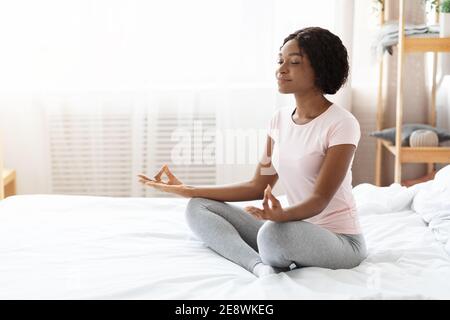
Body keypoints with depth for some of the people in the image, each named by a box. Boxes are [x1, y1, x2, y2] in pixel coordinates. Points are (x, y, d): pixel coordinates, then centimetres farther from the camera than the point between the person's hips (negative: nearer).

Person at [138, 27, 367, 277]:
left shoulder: (341, 124, -16)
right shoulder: (280, 119, 6)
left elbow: (319, 200, -22)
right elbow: (258, 187, 7)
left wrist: (282, 215, -44)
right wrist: (188, 190, 3)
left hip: (338, 240, -7)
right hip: (295, 230, 7)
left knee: (275, 232, -40)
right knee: (199, 208, -1)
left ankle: (271, 265, -4)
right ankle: (261, 266, -23)